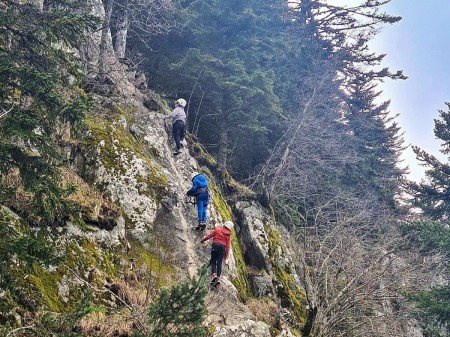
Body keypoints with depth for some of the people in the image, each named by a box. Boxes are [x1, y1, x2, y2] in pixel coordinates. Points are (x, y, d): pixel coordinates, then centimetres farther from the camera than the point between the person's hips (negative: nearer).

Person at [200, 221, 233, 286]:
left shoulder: (217, 230, 7)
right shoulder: (228, 235, 12)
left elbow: (209, 235, 8)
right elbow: (228, 245, 7)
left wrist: (202, 240, 22)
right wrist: (226, 255, 9)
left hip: (215, 245, -2)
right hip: (222, 247, 2)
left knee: (213, 261, 5)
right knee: (219, 263, 4)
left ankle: (214, 274, -18)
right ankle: (218, 278, -7)